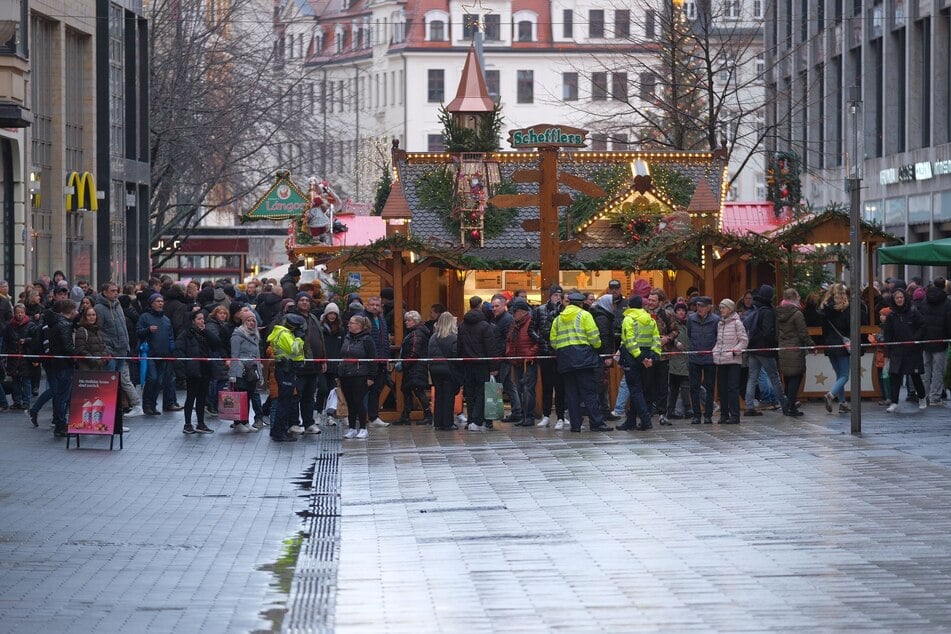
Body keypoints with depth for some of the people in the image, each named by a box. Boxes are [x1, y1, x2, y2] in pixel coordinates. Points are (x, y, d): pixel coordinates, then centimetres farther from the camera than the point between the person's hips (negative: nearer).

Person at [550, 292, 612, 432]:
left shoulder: (558, 319, 15)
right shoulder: (584, 315, 0)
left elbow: (553, 341, 10)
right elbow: (594, 337, -6)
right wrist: (597, 346, 13)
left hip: (564, 359, 5)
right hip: (583, 356, -4)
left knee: (571, 393, 7)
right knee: (589, 392, -5)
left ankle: (575, 424, 4)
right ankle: (596, 423, -10)